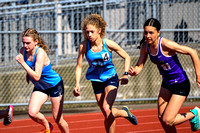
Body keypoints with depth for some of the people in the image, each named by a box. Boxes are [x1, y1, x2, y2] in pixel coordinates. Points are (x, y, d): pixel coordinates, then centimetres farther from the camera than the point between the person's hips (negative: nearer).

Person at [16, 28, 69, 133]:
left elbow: (37, 77, -38)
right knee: (32, 113, -18)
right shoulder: (23, 51, -12)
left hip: (55, 84, -5)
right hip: (40, 87, 5)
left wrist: (22, 63, -40)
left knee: (58, 119, 1)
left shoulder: (40, 53, -31)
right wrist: (28, 73, 5)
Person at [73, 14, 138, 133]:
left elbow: (127, 57, -4)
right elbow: (79, 66, -5)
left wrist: (125, 75, -17)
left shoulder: (108, 44, -16)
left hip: (111, 78, -3)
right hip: (96, 81, 3)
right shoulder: (84, 46, -13)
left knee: (107, 110, -23)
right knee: (107, 115, 5)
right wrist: (77, 84, -19)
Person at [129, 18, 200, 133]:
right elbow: (139, 66, -3)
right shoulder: (145, 46, -7)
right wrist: (134, 71, -28)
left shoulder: (165, 44, -27)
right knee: (161, 118, 8)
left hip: (181, 84, -7)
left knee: (167, 121, -10)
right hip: (167, 84, 7)